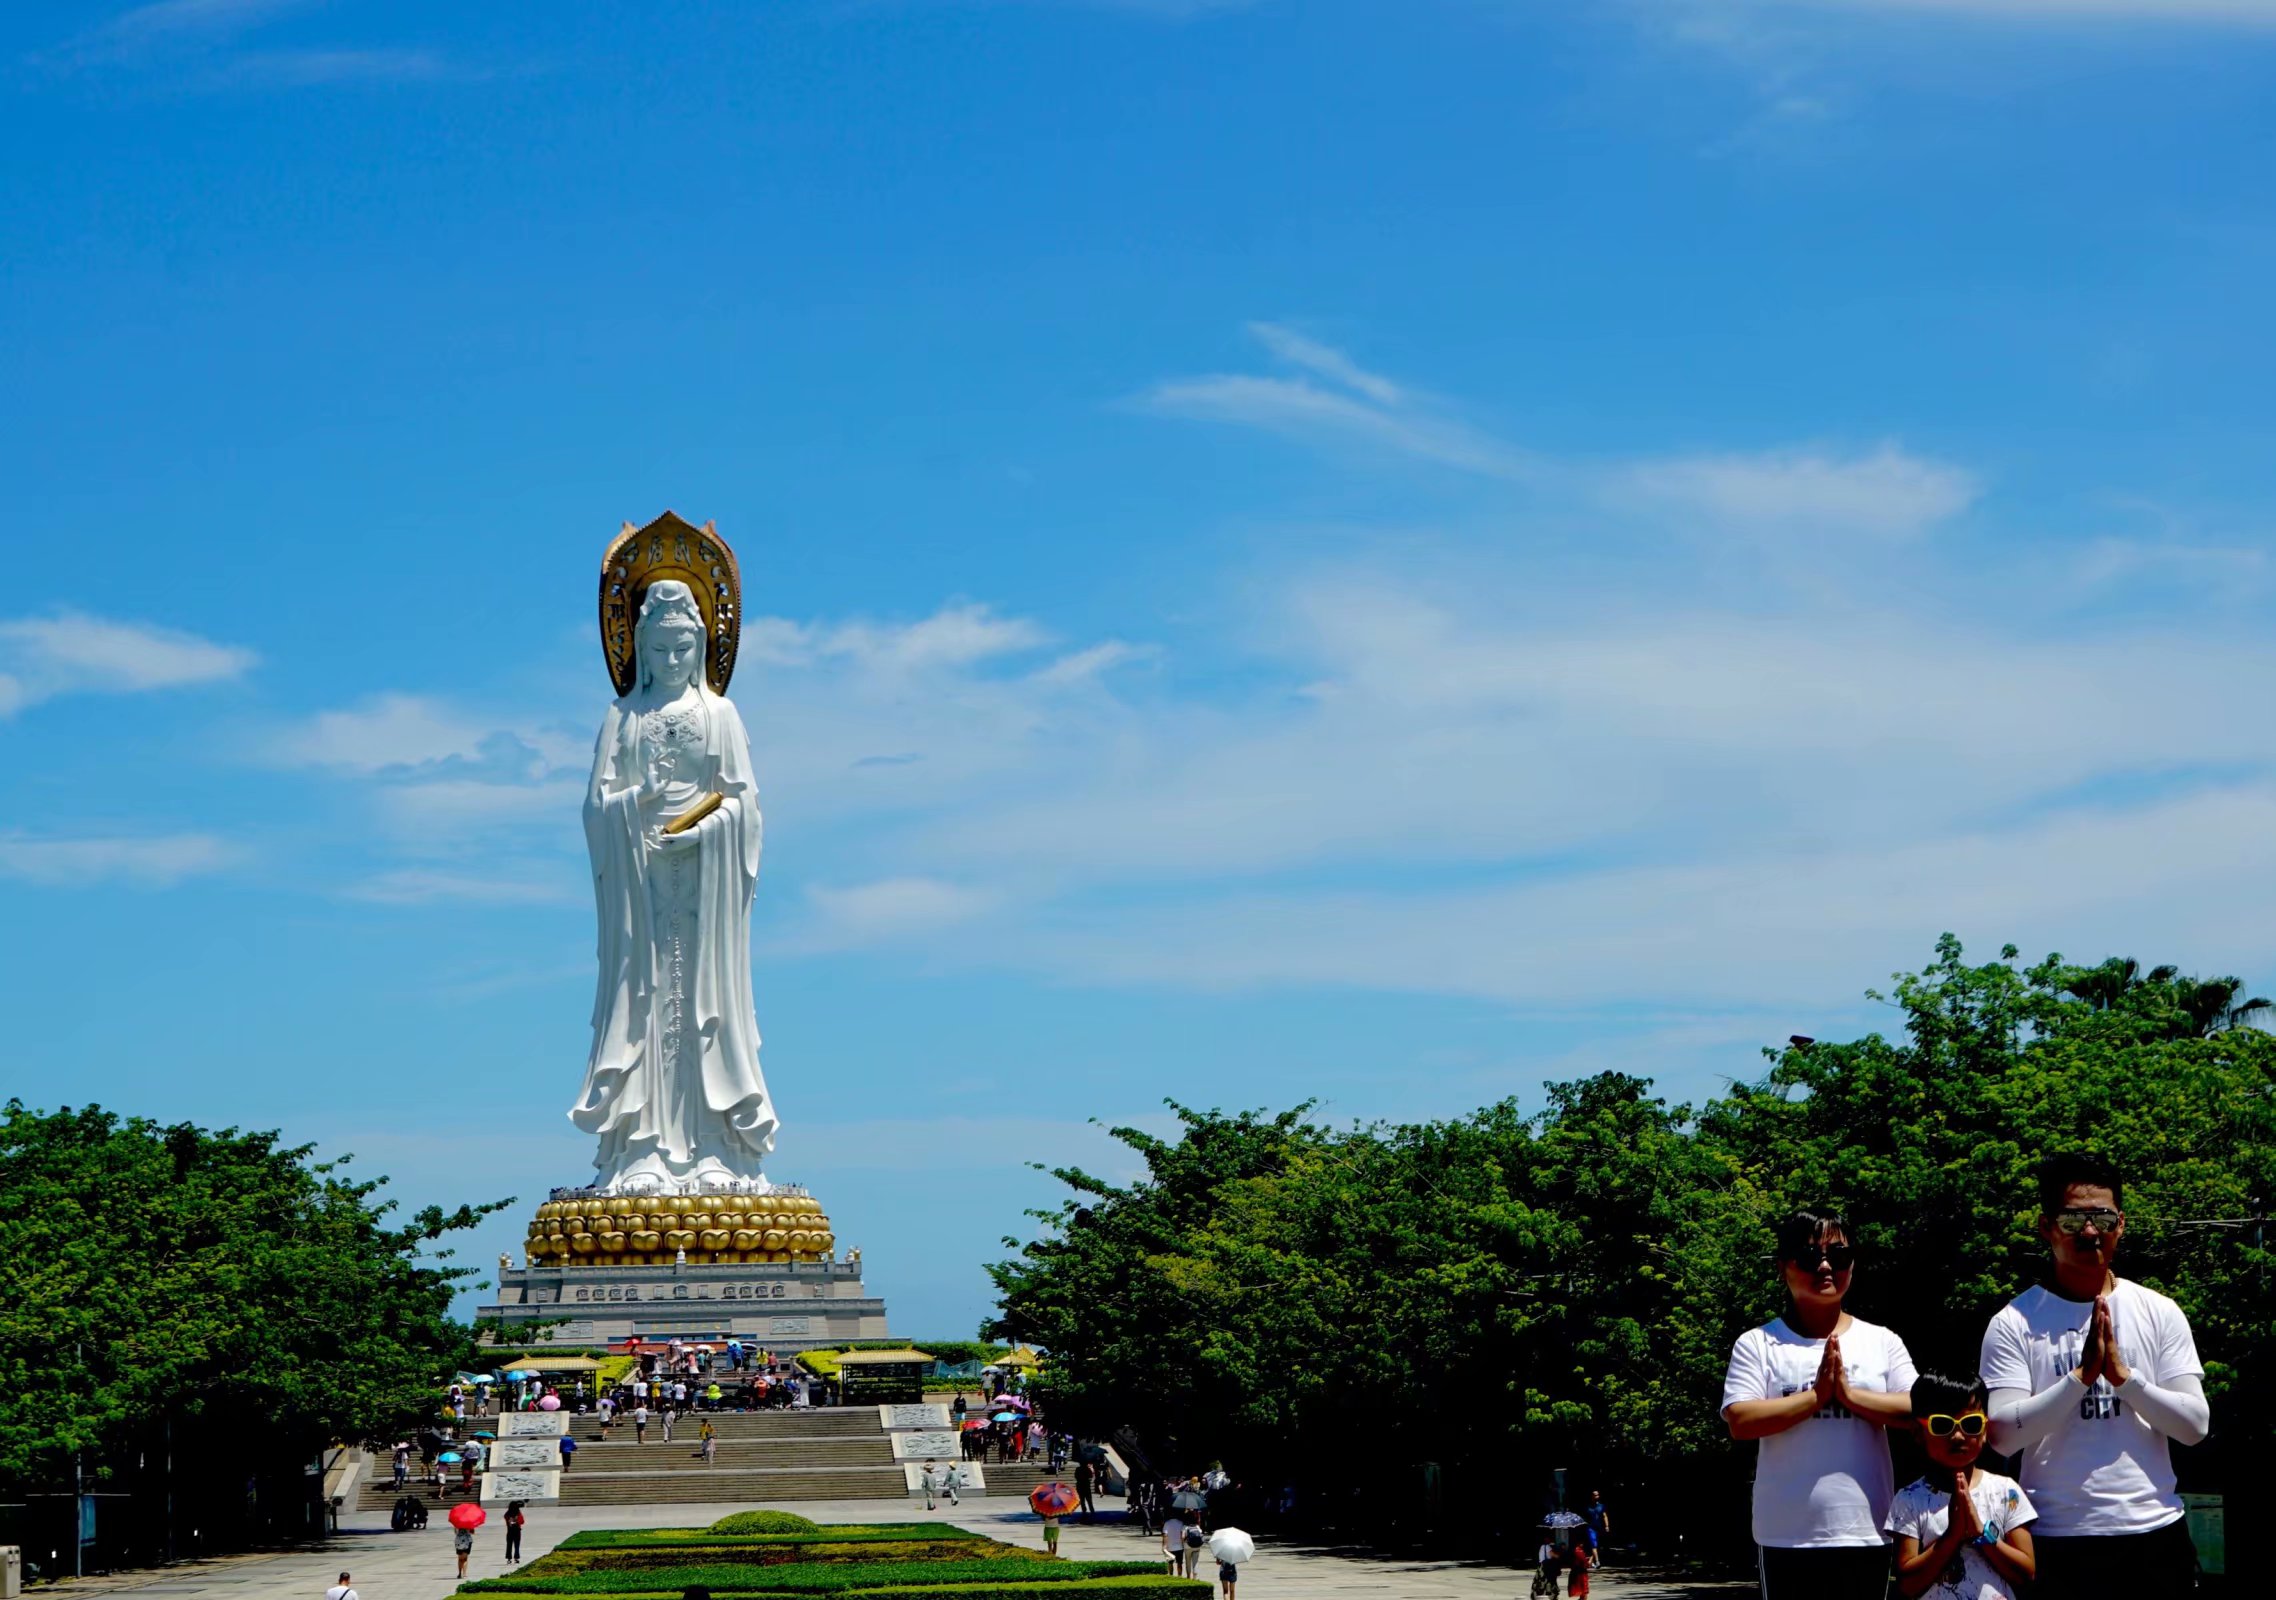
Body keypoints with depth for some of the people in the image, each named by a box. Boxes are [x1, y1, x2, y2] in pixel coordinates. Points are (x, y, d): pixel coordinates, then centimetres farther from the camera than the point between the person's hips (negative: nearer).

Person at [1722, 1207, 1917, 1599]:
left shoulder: (1882, 1342, 8)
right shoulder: (1757, 1344, 2)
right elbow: (1741, 1421, -10)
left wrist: (1849, 1393, -14)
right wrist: (1817, 1395, -15)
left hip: (1865, 1533, 2)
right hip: (1785, 1536, -2)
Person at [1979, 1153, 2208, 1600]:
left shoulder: (2159, 1313, 6)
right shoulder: (2013, 1324, -2)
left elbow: (2195, 1425, 0)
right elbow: (2003, 1436, -11)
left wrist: (2122, 1373, -13)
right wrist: (2083, 1375, -18)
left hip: (2155, 1533, 2)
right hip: (2057, 1541, -2)